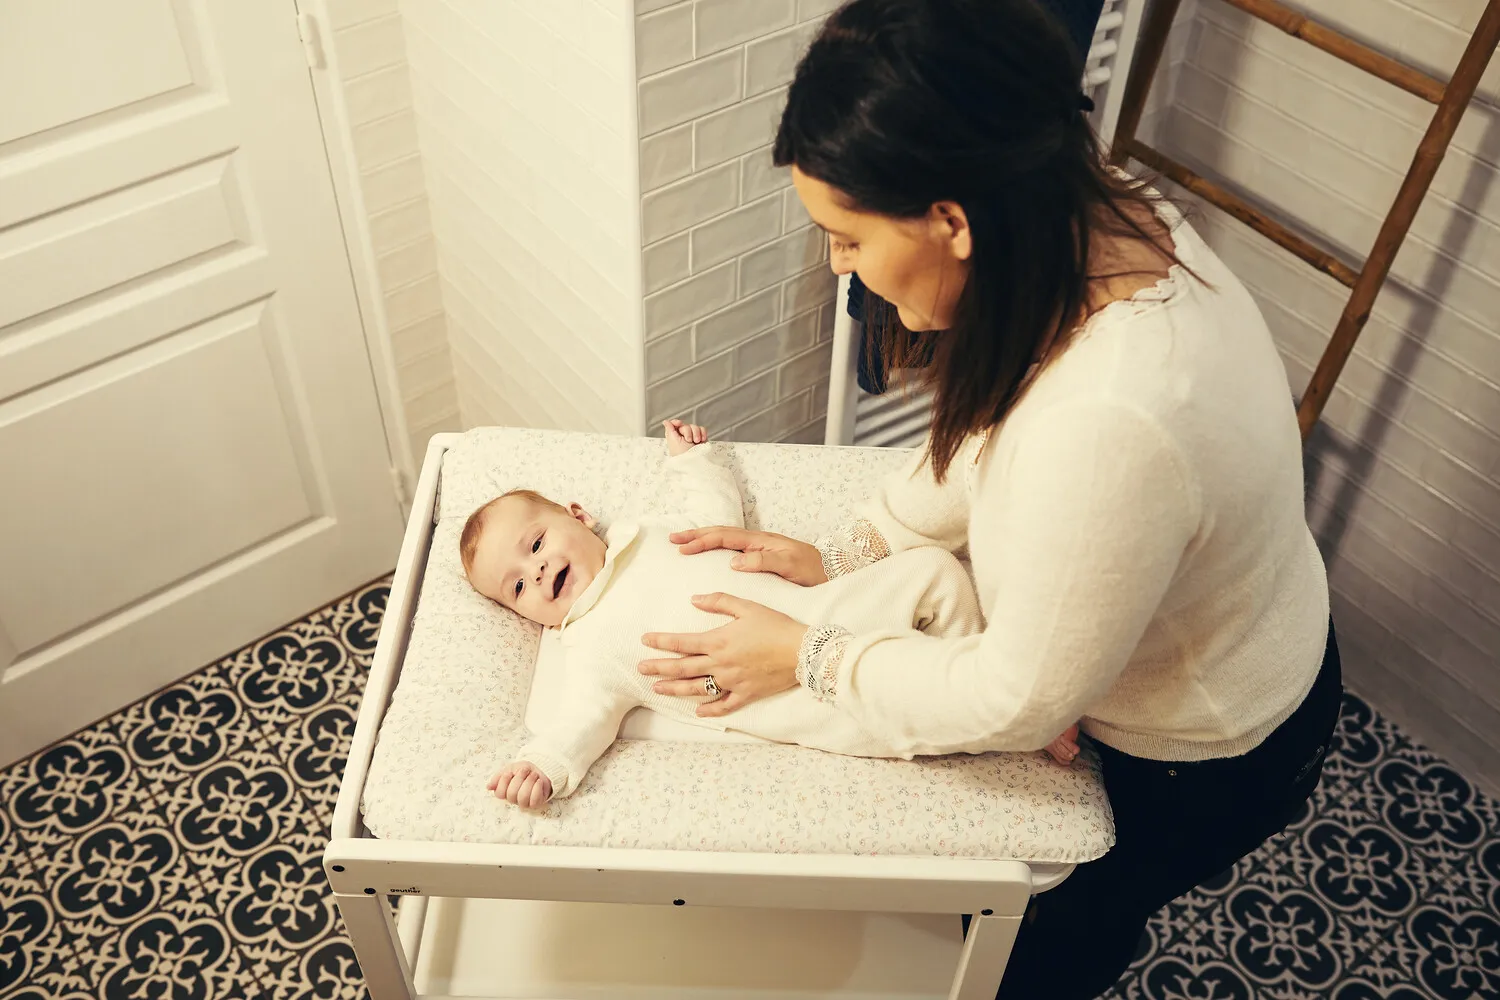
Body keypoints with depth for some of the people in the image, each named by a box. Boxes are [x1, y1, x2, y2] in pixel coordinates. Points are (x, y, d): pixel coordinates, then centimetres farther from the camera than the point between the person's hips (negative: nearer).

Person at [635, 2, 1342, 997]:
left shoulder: (1108, 425, -46)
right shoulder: (1098, 217, -20)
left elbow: (1019, 701, -30)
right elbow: (988, 434, -2)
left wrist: (808, 656, -18)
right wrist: (836, 555, -6)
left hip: (1205, 761, -7)